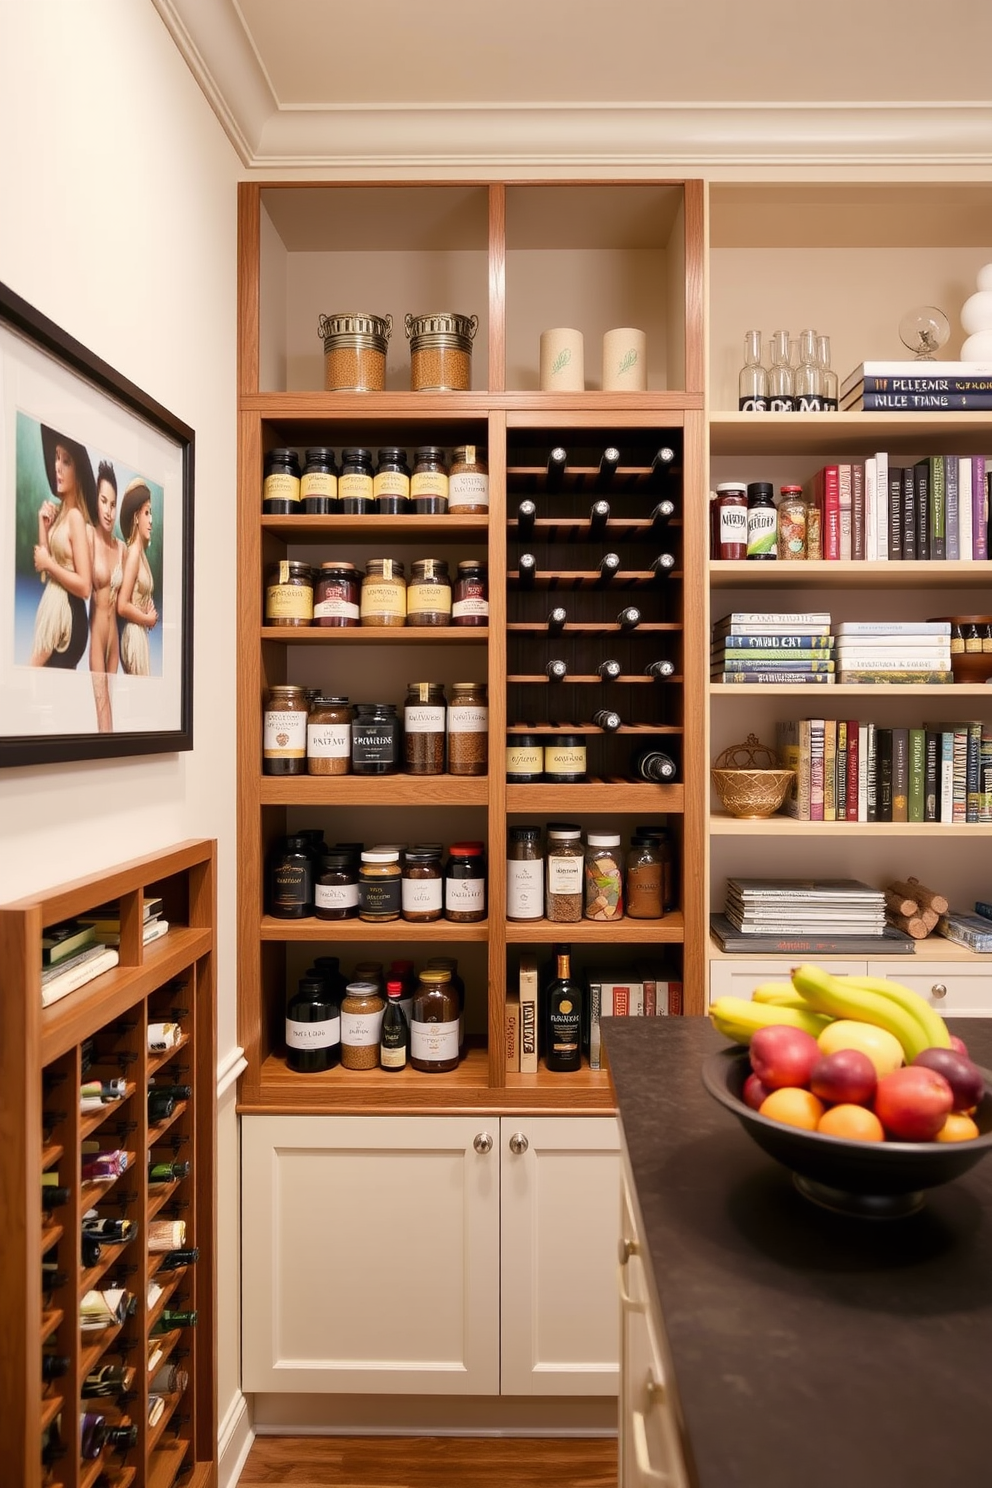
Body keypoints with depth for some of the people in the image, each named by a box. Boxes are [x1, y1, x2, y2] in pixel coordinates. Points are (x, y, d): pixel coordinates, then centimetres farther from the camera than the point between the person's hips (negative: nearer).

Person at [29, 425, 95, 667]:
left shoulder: (76, 516, -15)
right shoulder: (59, 510, 11)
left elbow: (84, 587, -21)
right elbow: (44, 569, 8)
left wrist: (49, 564, -14)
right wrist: (42, 523, 4)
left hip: (67, 613, -9)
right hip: (51, 605, 9)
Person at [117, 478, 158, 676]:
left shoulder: (141, 551, 11)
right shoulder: (133, 552, -15)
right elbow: (122, 606, -20)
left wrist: (151, 613, 0)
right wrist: (148, 618, -9)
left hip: (142, 633, 9)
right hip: (134, 633, -9)